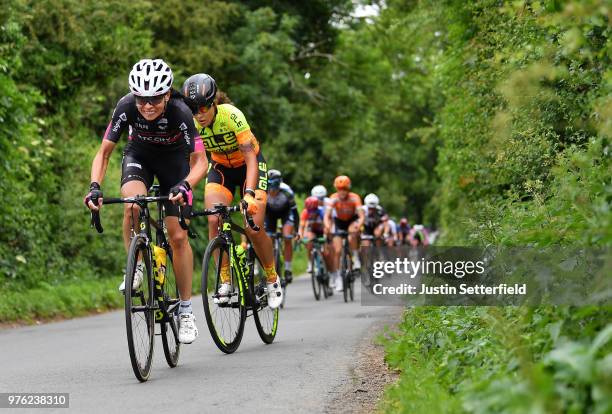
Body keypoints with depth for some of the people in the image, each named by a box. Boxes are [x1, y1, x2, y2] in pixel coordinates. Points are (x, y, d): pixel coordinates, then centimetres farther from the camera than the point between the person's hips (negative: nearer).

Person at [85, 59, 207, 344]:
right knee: (133, 206, -32)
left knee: (178, 236, -8)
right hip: (139, 155, 1)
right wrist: (95, 186, -38)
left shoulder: (180, 113, -34)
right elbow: (104, 152, -22)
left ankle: (186, 310, 3)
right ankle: (136, 266, -8)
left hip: (173, 159, -1)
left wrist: (185, 185, -50)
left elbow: (200, 162, -31)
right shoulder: (126, 107, -29)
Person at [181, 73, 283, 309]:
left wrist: (249, 194, -47)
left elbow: (250, 158, -35)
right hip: (220, 167, 3)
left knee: (253, 229, -14)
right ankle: (225, 281, -9)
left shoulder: (231, 116, -32)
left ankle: (272, 280, 9)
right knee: (214, 221, -21)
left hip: (249, 165, -3)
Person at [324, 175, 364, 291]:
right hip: (339, 222, 1)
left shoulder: (354, 198, -27)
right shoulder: (334, 198, -24)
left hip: (352, 220, -1)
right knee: (337, 251, -9)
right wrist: (327, 226, -53)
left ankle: (356, 258, -17)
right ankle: (337, 277, 0)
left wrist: (358, 225, -56)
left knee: (352, 233, -36)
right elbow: (327, 215, -32)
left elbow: (361, 216, -35)